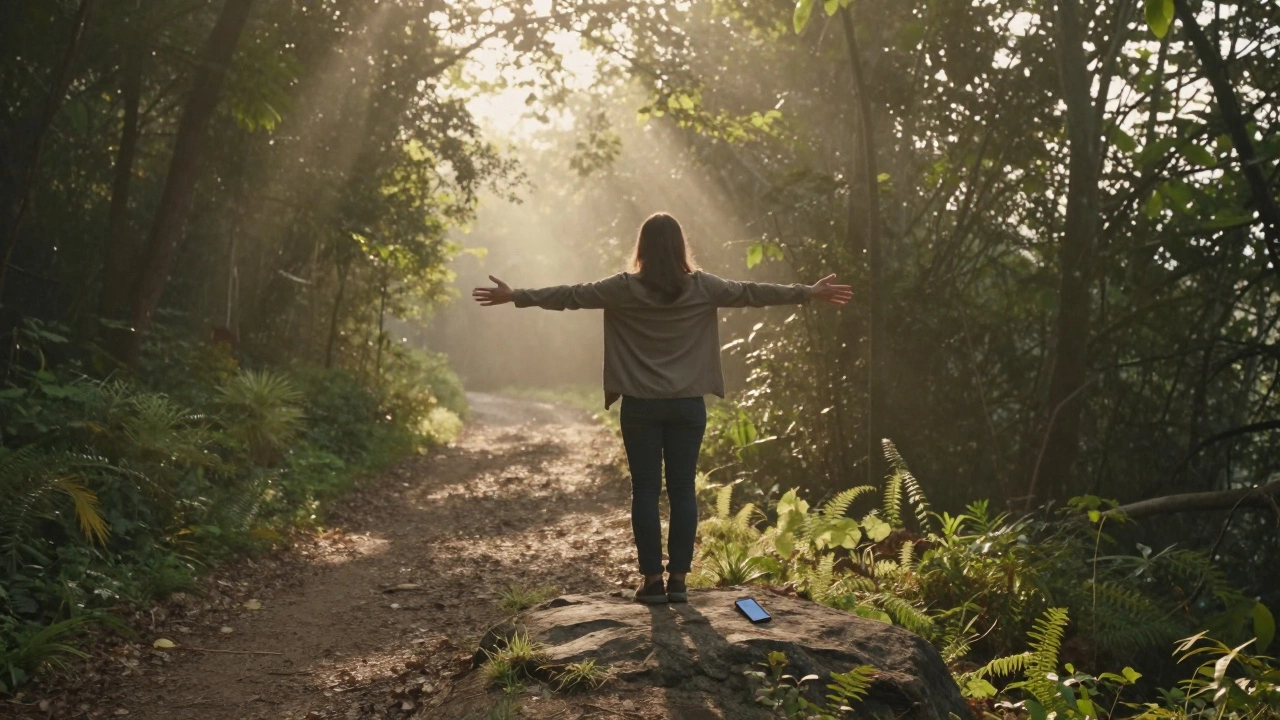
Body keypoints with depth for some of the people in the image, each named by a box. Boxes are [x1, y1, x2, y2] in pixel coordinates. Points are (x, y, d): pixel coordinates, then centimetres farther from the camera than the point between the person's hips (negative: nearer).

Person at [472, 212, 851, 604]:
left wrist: (514, 296, 10)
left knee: (645, 492, 5)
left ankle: (653, 580, 7)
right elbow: (753, 293, 4)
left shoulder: (624, 289, -5)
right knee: (682, 491, 6)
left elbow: (570, 295, 0)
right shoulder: (702, 288, -2)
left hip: (641, 407, -1)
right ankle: (678, 579, 8)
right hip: (687, 406, 1)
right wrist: (810, 293, 13)